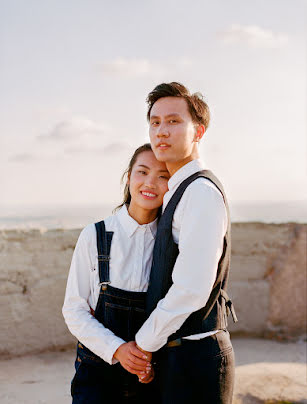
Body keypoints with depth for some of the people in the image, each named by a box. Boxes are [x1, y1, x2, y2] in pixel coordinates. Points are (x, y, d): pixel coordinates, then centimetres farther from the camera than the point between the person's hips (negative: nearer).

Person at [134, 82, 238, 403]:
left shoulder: (201, 191, -17)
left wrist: (143, 343, -12)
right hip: (177, 355, 9)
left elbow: (191, 290, -23)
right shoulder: (177, 193, 14)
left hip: (193, 356, -9)